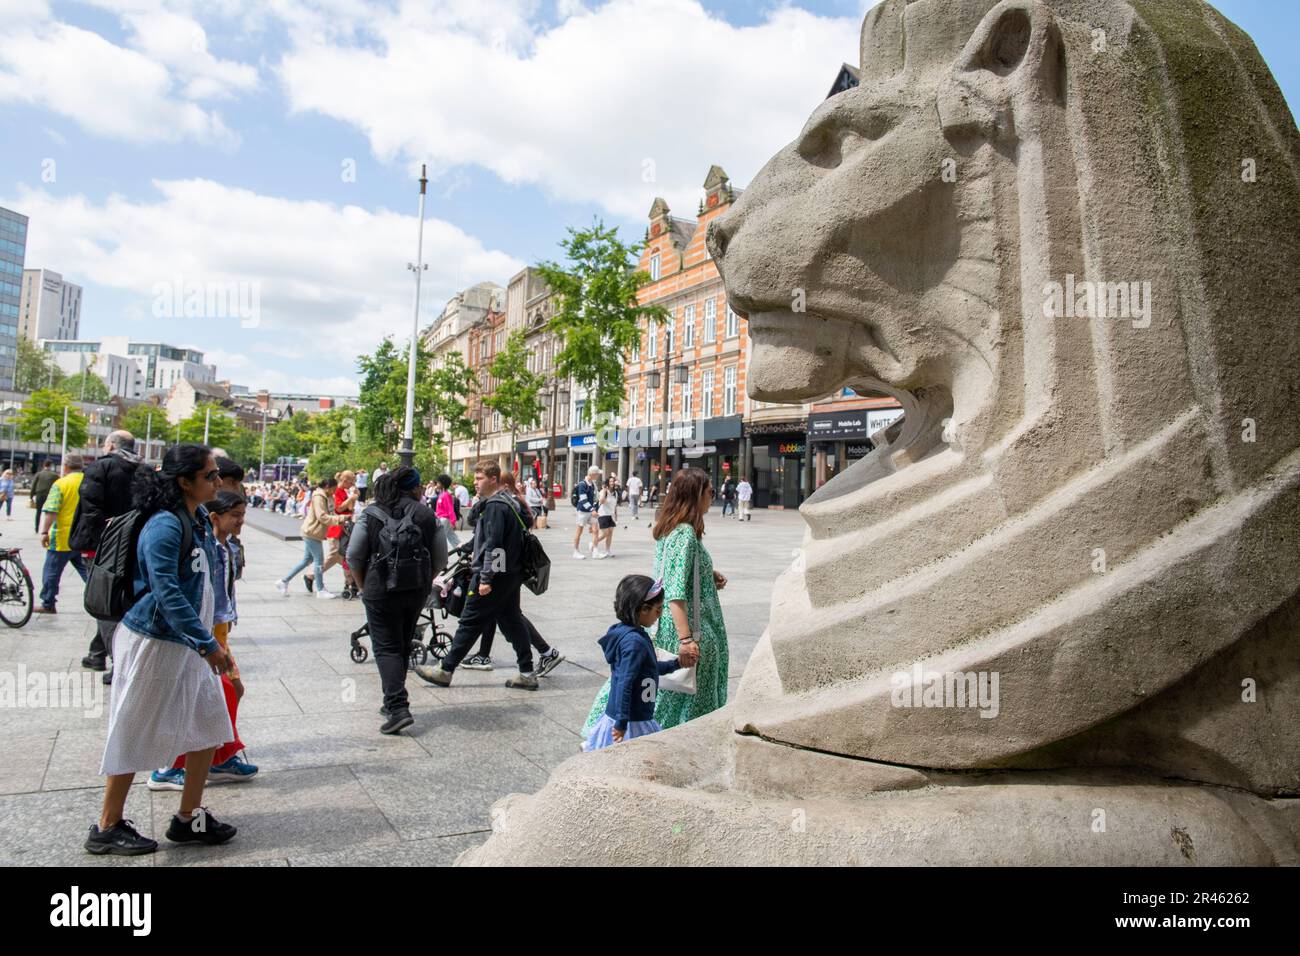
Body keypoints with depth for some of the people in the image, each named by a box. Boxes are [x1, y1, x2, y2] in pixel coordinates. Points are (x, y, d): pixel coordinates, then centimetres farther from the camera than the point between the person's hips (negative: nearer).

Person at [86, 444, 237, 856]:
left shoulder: (198, 519, 5)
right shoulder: (165, 525, -21)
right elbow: (165, 591, -26)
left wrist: (209, 639, 16)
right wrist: (206, 643, -25)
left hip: (187, 641, 9)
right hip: (155, 641, -8)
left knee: (208, 724, 10)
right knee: (136, 734, 5)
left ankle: (189, 819, 23)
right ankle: (107, 829, 23)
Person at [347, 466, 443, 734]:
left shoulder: (371, 514, -3)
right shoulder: (426, 515, -1)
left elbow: (354, 556, -4)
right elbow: (441, 558, -1)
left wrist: (364, 585, 10)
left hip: (380, 591, -2)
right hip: (416, 592, 3)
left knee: (387, 648, 2)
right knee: (403, 647, 18)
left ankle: (398, 708, -11)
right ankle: (393, 703, 28)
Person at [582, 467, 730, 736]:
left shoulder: (666, 527, 8)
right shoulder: (685, 533, -20)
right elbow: (676, 592, -26)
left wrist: (709, 576, 10)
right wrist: (686, 638, -28)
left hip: (659, 621, 10)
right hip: (681, 623, -10)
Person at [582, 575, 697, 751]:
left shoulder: (629, 634, 7)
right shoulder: (635, 641, -22)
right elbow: (624, 683, -24)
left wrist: (677, 663, 20)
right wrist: (621, 723, -21)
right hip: (631, 723, -9)